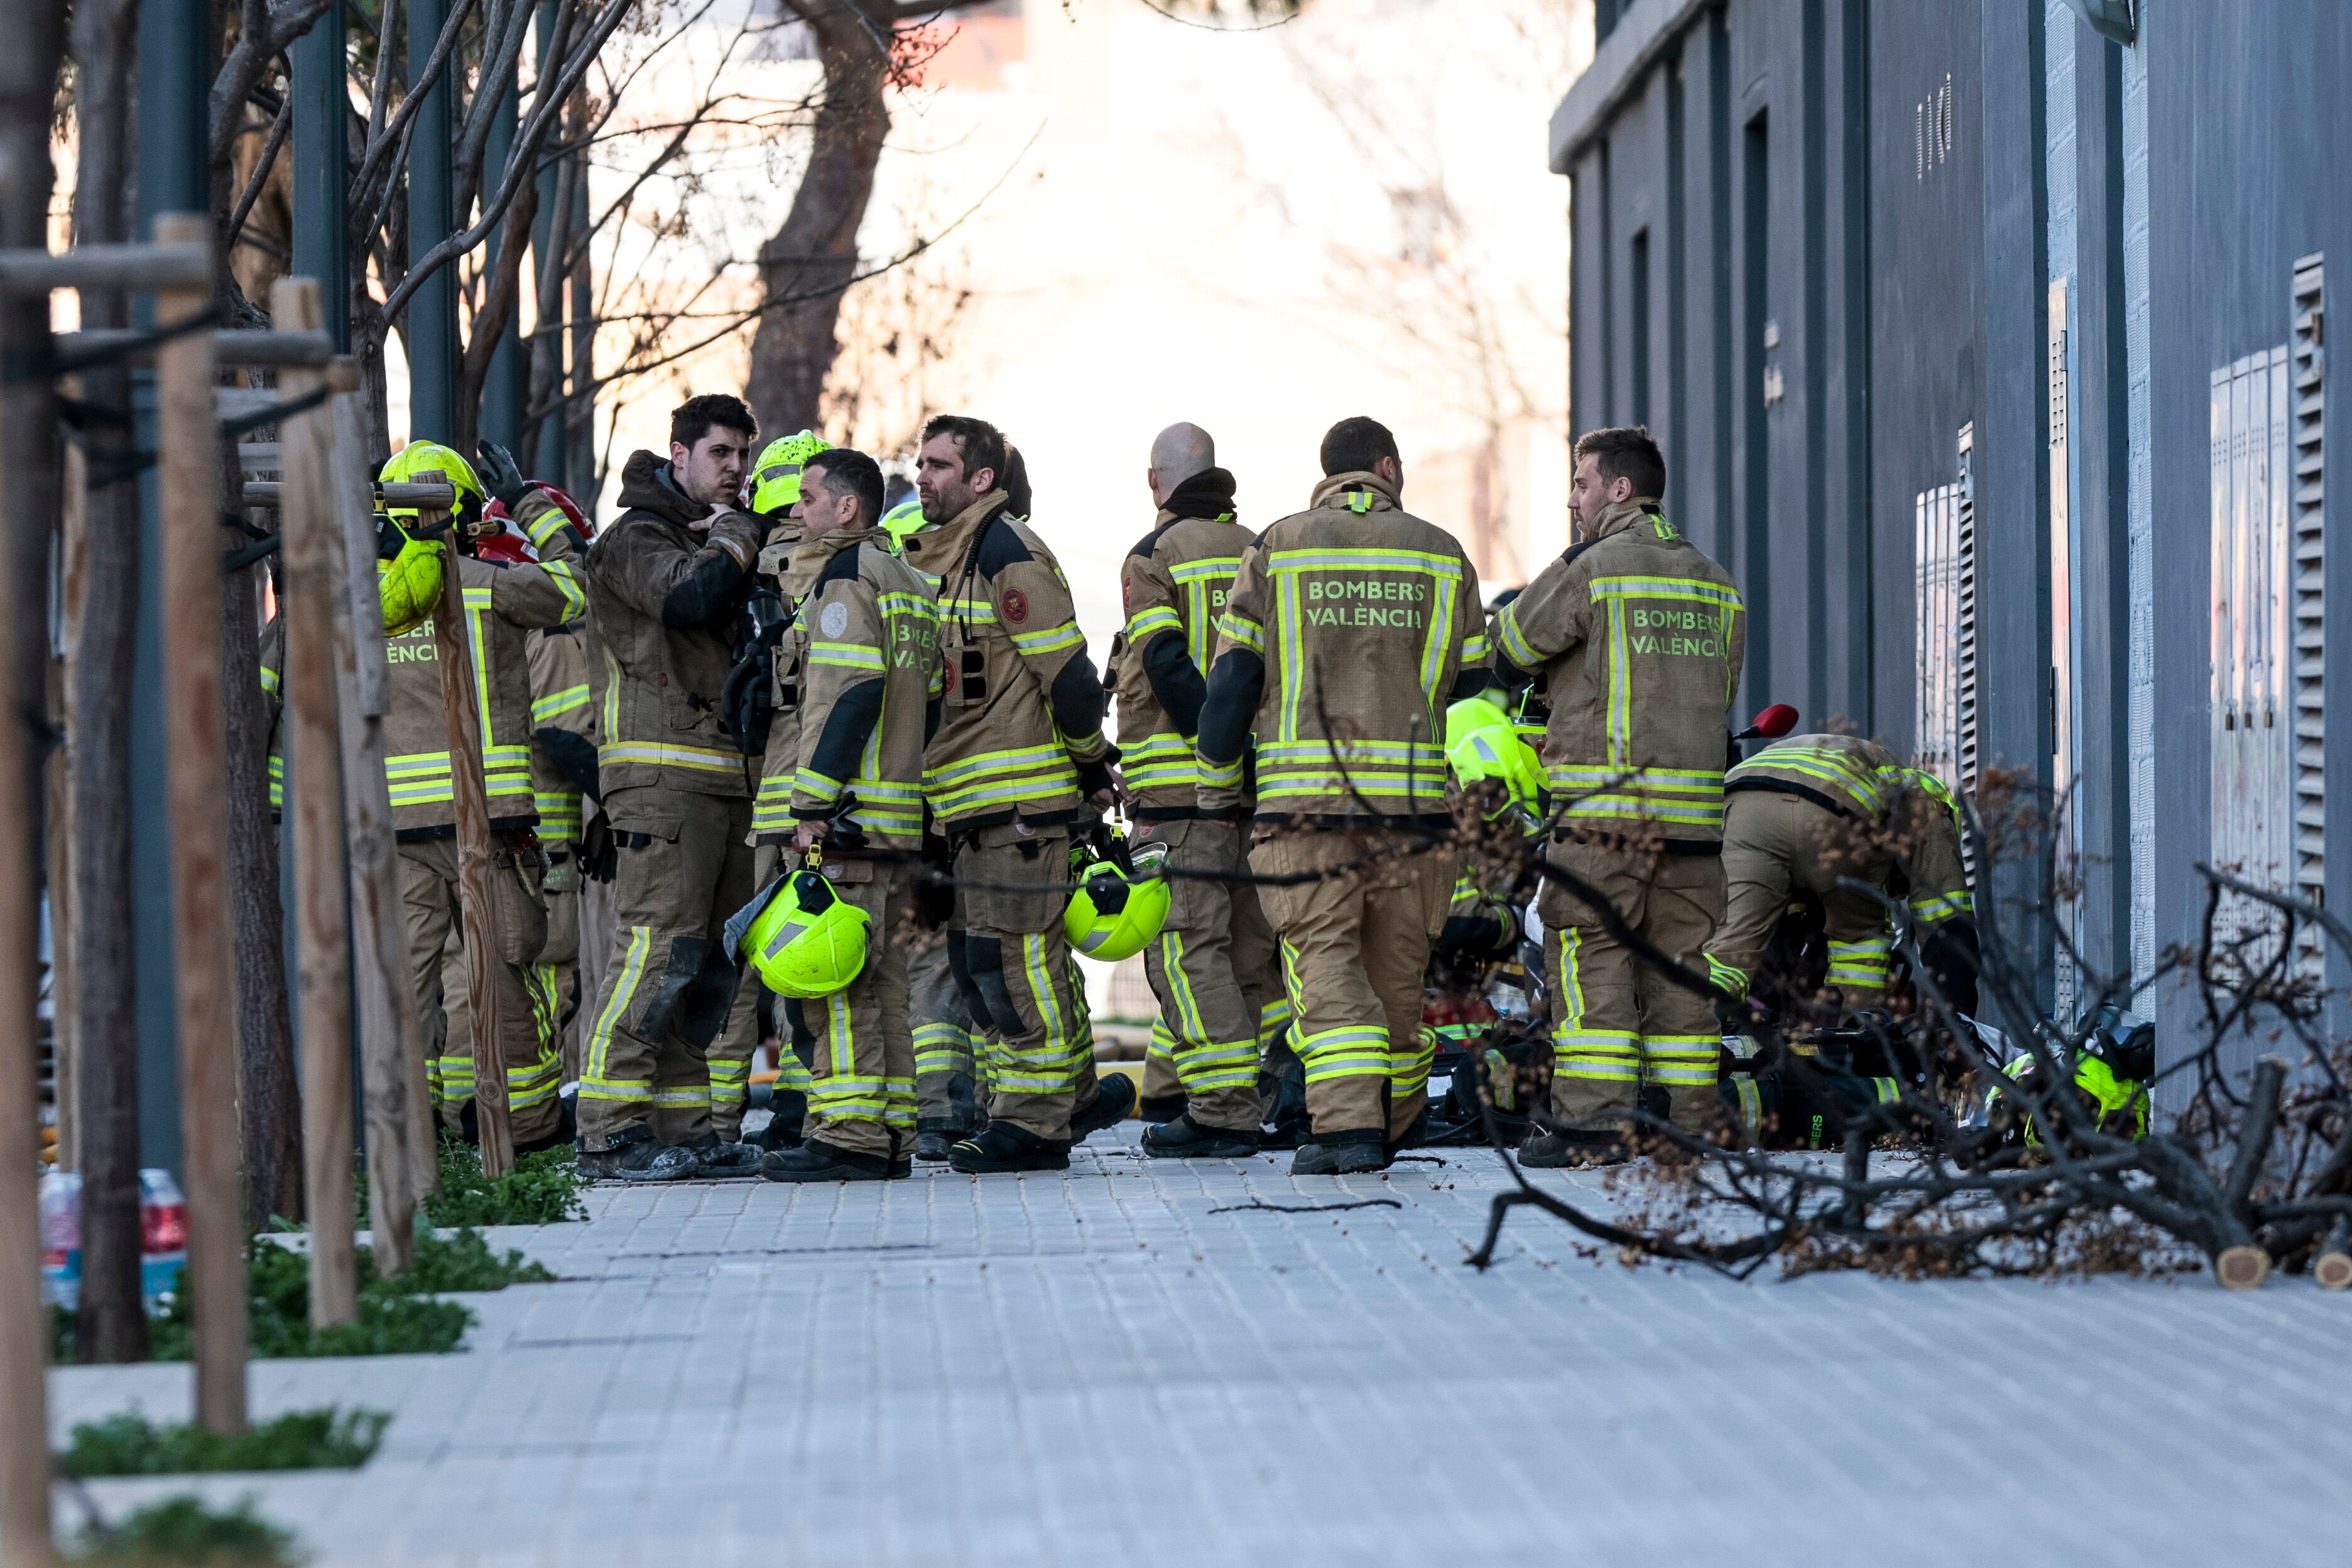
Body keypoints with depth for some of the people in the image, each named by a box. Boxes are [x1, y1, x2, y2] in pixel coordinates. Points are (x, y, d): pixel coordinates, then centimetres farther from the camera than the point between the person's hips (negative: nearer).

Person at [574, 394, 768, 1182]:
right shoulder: (638, 539, -4)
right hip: (662, 771, -9)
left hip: (725, 776, 9)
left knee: (711, 963, 8)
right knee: (655, 949, -14)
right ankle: (610, 1131, -14)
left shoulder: (714, 540, 24)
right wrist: (738, 538, -7)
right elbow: (689, 596, -24)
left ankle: (684, 1126, 11)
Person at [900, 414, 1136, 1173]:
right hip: (972, 799, 10)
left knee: (1011, 953, -9)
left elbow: (1068, 673, -13)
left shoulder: (1009, 555, -11)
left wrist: (1091, 766, -4)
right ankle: (1076, 1094, 22)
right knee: (977, 954, 13)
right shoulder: (933, 559, 18)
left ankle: (1034, 1123, -6)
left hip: (1020, 794, -10)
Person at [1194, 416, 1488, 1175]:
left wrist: (1217, 785, 12)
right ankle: (1394, 1121, 24)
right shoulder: (1442, 555, 10)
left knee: (1325, 957, -4)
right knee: (1396, 965, 13)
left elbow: (1233, 678, 3)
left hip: (1305, 793, -2)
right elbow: (1472, 686, 13)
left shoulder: (1277, 549, 5)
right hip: (1413, 796, 2)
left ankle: (1347, 1122, -19)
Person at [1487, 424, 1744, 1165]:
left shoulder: (1591, 569, -5)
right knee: (1679, 963, 9)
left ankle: (1594, 1118, -10)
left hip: (1604, 806, -6)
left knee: (1589, 957, -4)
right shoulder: (1714, 582, 16)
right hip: (1694, 809, 6)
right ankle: (1689, 1122, 7)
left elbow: (1510, 645, 4)